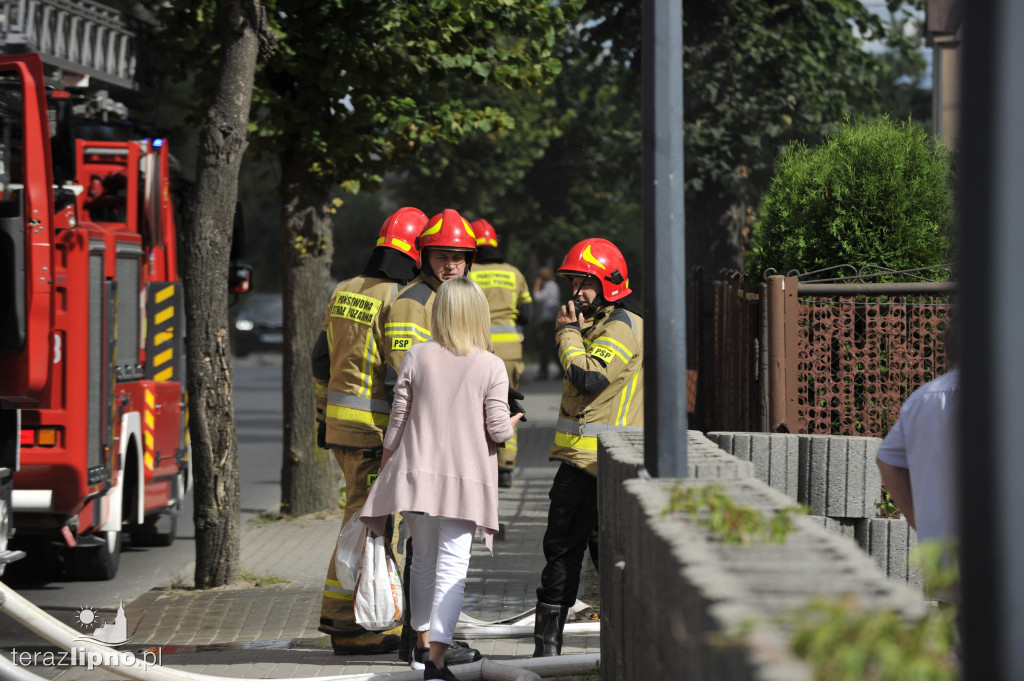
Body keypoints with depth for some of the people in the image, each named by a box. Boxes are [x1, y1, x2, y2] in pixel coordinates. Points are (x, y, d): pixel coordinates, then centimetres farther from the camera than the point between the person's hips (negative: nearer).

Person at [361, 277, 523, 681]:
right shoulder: (491, 367, -5)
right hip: (465, 480, -2)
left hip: (416, 474, 2)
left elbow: (398, 420, 2)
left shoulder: (417, 357, -1)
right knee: (452, 565, -4)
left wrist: (385, 468, 13)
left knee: (424, 558, 19)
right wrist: (511, 425, 17)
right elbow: (497, 429, -6)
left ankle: (423, 638, 33)